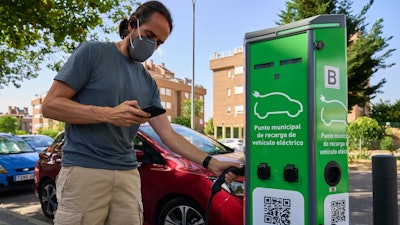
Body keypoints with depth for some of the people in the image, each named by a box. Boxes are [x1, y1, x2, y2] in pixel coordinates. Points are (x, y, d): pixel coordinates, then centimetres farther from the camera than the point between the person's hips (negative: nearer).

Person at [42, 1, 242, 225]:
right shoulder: (93, 52, -1)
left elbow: (169, 135, 9)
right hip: (84, 171, -4)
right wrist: (109, 114, -18)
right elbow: (50, 105, -7)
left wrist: (211, 163, -1)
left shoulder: (149, 83, 12)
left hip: (128, 175, 5)